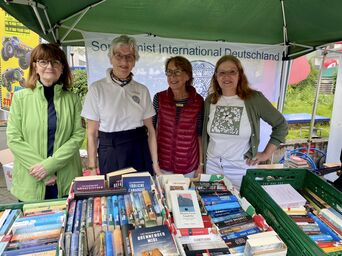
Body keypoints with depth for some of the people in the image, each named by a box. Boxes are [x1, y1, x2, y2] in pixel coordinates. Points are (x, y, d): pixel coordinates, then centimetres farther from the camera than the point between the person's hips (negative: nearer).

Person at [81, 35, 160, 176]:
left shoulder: (142, 90, 2)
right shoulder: (97, 89, -5)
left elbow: (150, 130, 4)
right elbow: (92, 133, -3)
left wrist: (155, 164, 2)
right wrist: (92, 168, -5)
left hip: (140, 154, 2)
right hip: (111, 155, -2)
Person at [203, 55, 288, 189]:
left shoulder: (254, 98, -12)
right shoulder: (210, 100, -1)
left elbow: (281, 125, -4)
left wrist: (266, 154, -6)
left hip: (241, 168, -3)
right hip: (213, 165, 3)